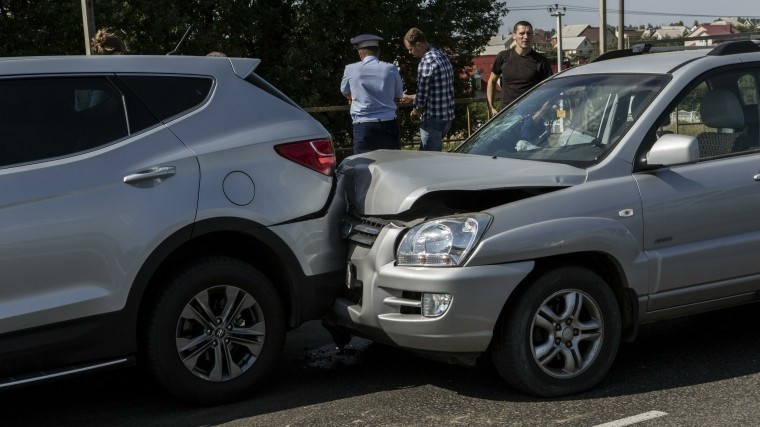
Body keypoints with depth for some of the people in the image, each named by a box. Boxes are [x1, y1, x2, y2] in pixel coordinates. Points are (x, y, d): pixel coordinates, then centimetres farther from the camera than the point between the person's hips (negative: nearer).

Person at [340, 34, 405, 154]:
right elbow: (398, 97, 14)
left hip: (363, 127, -2)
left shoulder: (350, 69, 0)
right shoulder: (391, 69, 2)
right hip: (389, 125, 2)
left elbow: (345, 92, 19)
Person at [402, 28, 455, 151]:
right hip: (447, 117, 9)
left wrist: (415, 112, 3)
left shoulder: (426, 61, -18)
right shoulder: (442, 56, 11)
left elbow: (422, 95, -17)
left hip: (433, 119, -9)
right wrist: (411, 97, 26)